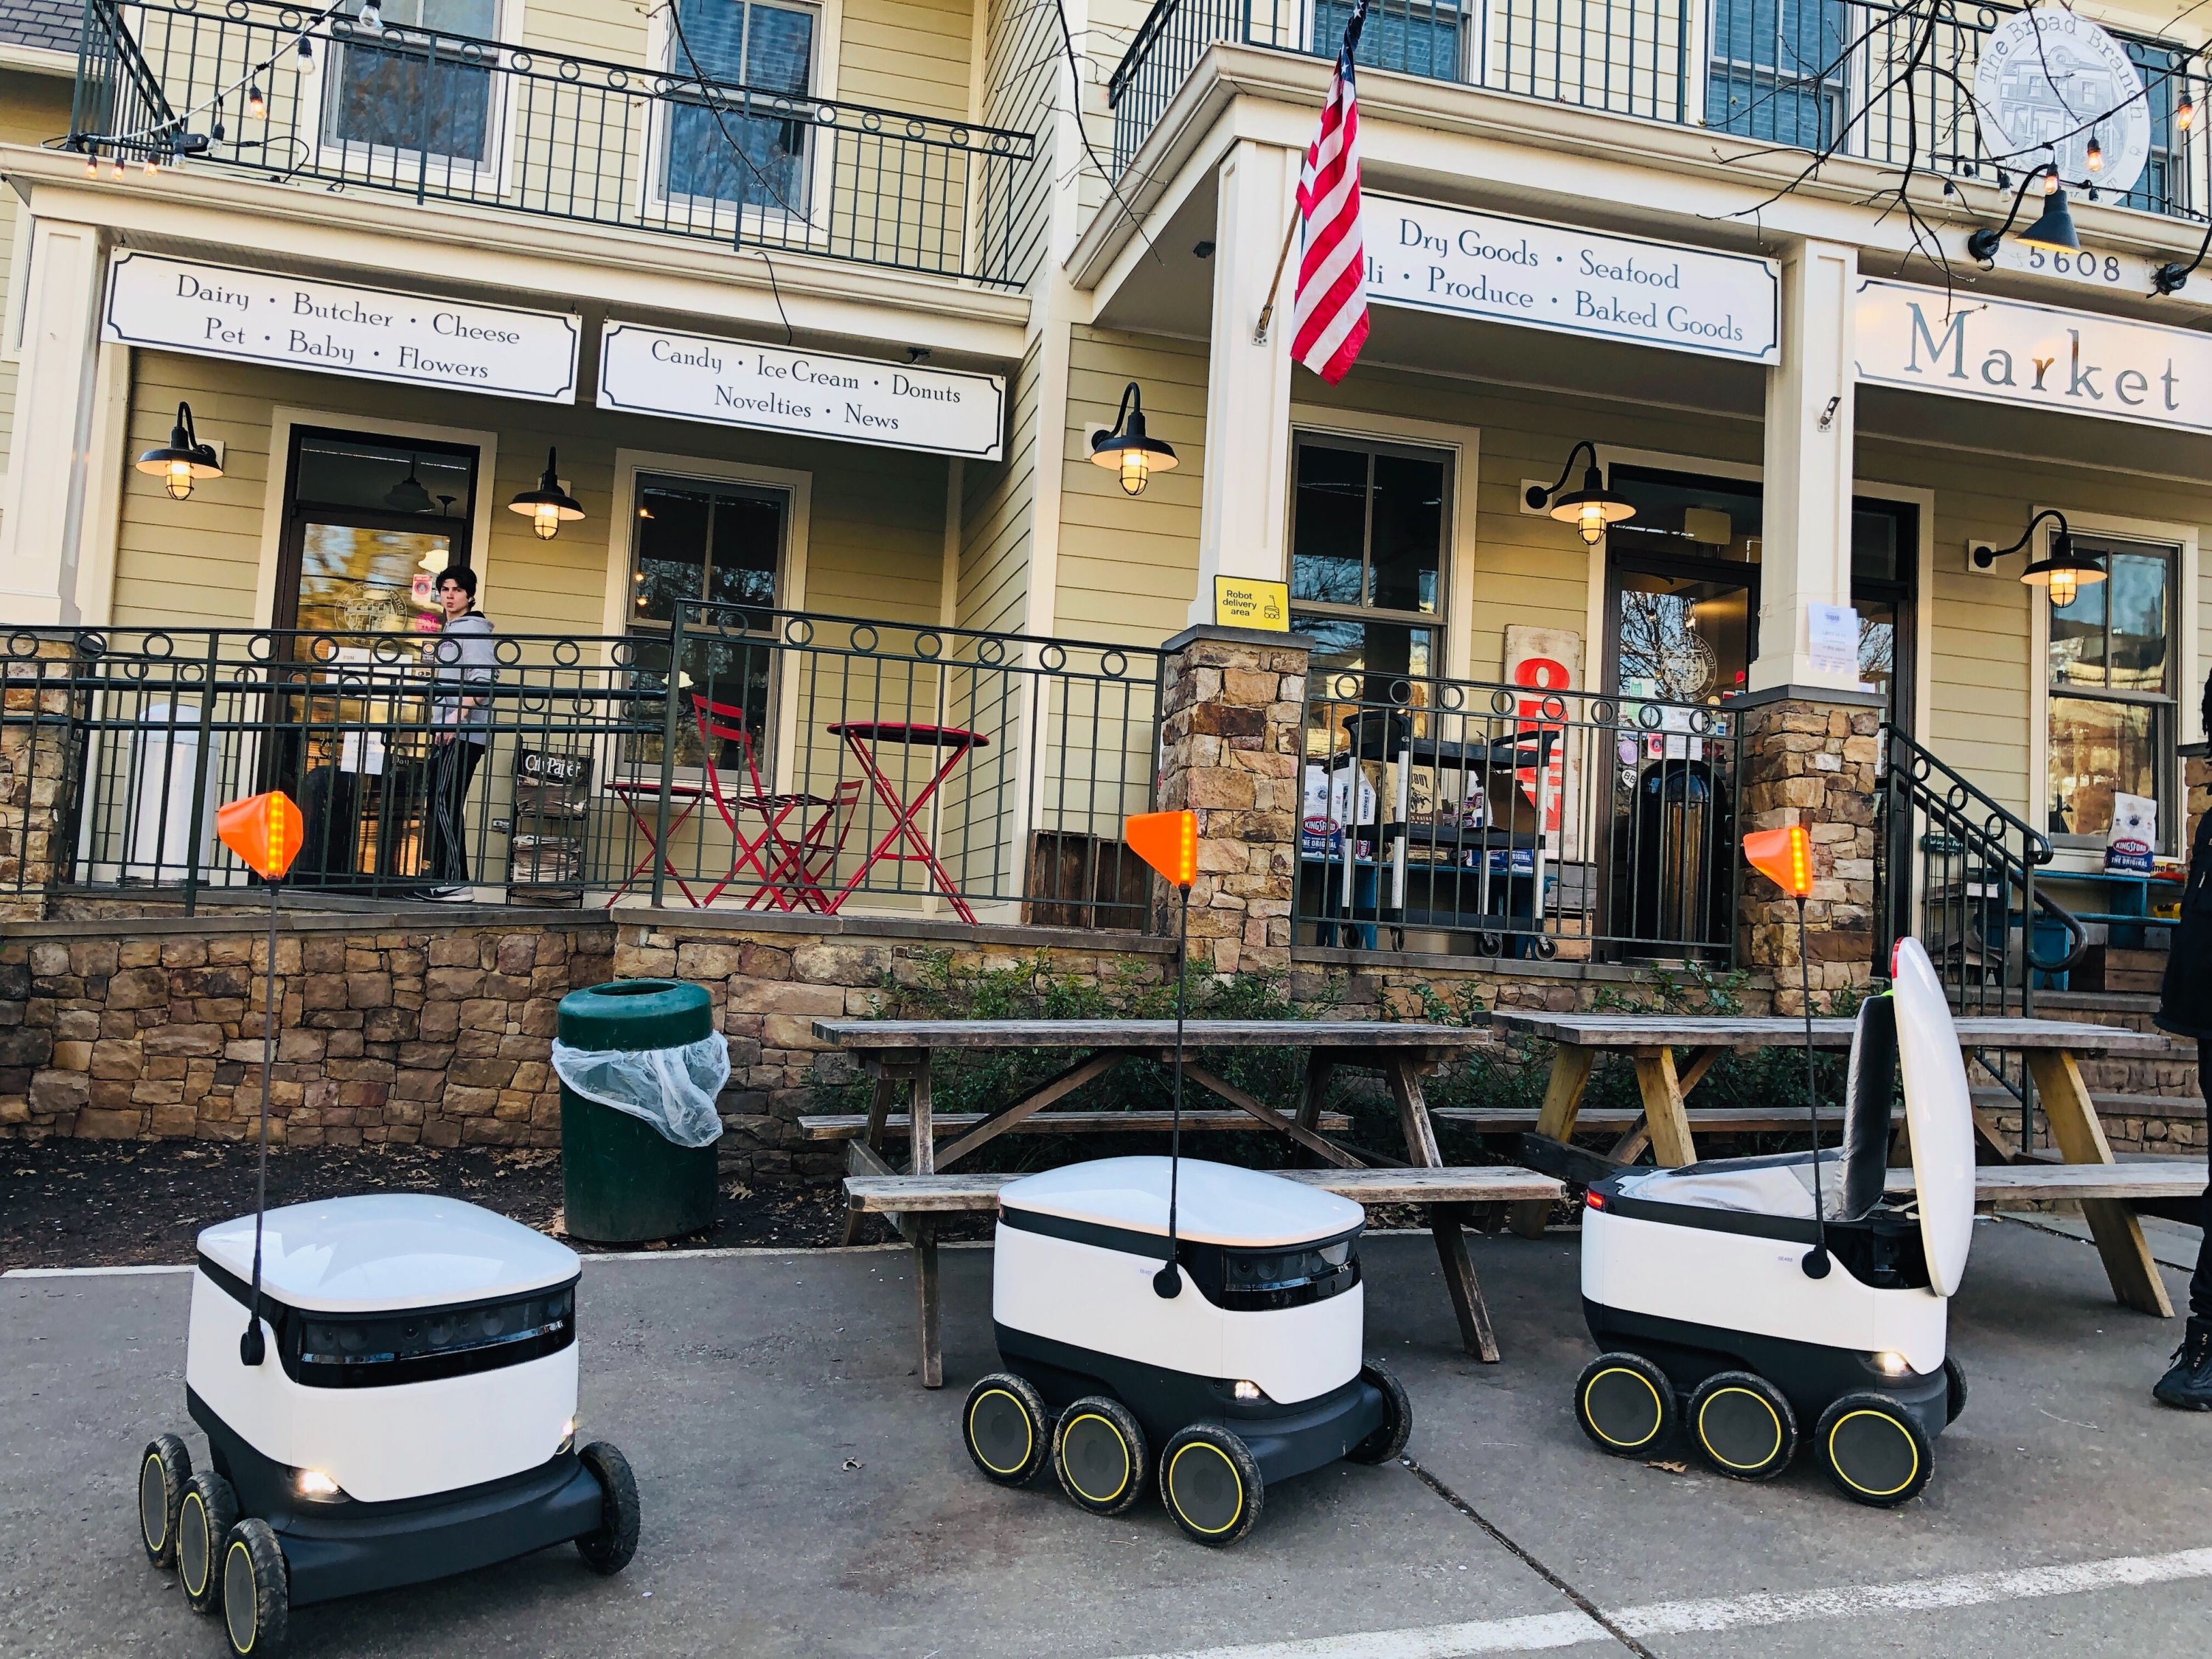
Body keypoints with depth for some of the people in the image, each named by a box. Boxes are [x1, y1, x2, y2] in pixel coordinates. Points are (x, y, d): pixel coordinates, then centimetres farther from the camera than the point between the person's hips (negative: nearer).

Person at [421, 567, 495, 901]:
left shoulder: (473, 628, -5)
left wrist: (459, 715, -24)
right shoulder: (449, 632, 24)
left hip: (463, 733, -10)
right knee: (440, 805, 8)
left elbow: (483, 680, -17)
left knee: (445, 803, -14)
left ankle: (456, 881, -14)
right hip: (447, 733, 10)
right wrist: (441, 723, 19)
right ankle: (441, 880, 11)